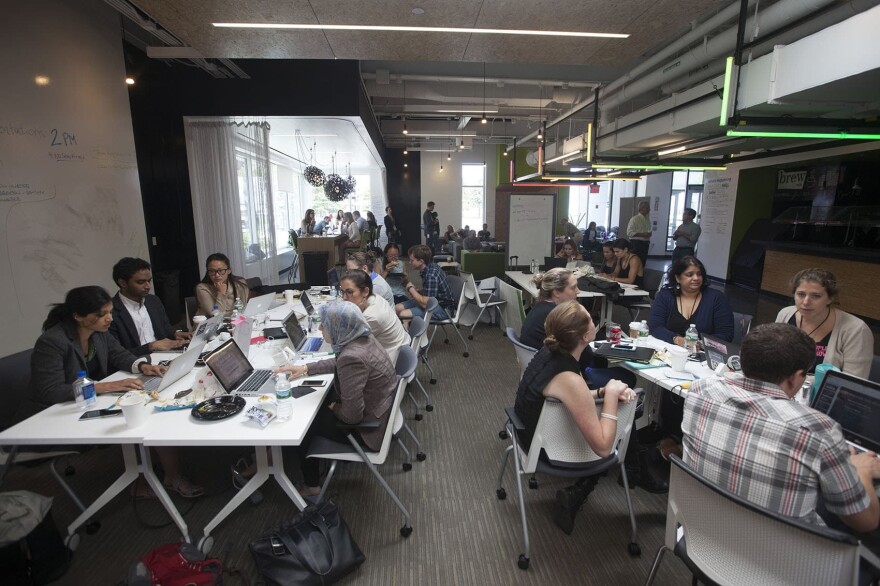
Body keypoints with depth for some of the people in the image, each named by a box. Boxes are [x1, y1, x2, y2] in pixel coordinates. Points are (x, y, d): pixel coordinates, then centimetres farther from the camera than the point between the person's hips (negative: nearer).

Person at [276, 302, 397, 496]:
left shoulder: (352, 357, -33)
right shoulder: (363, 337, -6)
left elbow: (352, 415, -28)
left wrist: (335, 409, -8)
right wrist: (305, 368, 11)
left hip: (369, 428, -8)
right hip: (380, 411, 8)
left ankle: (312, 485, 31)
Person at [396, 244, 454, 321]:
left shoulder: (431, 275, -27)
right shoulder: (429, 267, 2)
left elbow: (426, 304, -27)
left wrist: (411, 288, -14)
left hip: (443, 309, -10)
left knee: (403, 314, -25)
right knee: (397, 308, 3)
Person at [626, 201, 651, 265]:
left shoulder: (648, 220, 15)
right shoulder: (635, 219, -8)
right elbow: (629, 232, -15)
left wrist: (649, 234, 2)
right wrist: (642, 234, -20)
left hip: (645, 243, 7)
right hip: (636, 243, -7)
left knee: (643, 262, 8)